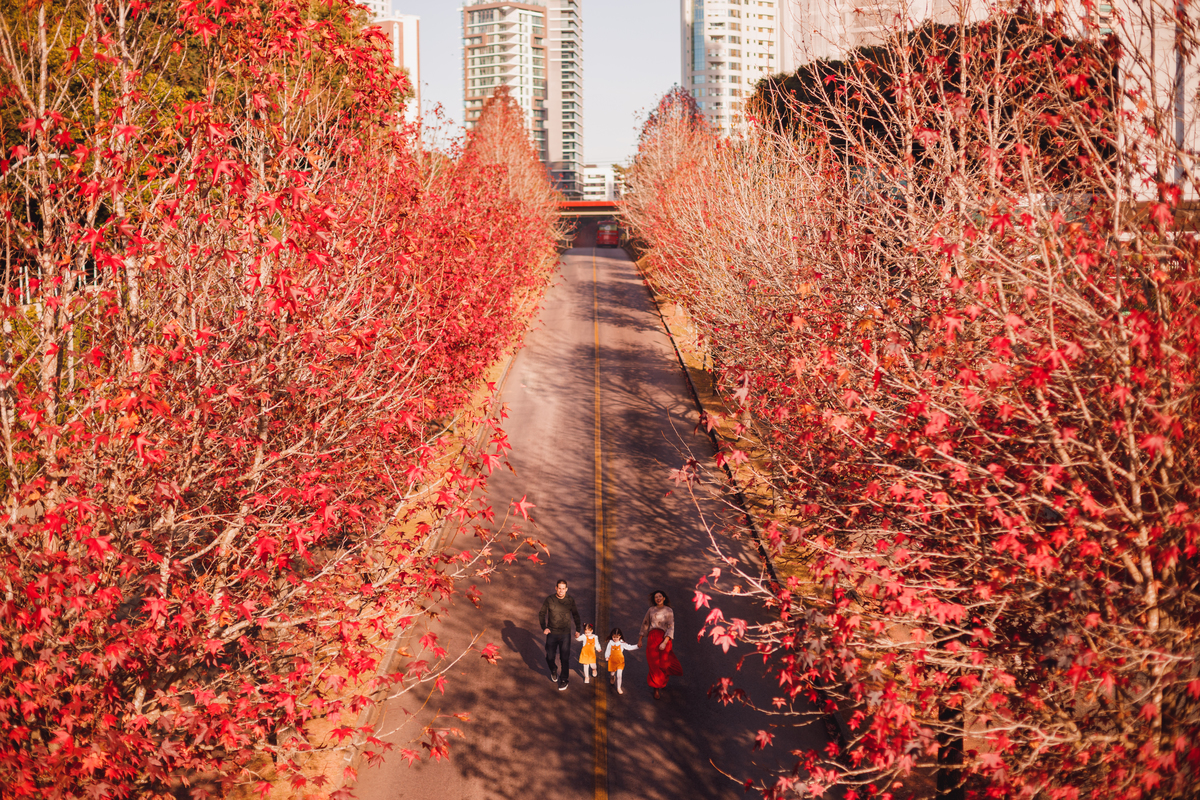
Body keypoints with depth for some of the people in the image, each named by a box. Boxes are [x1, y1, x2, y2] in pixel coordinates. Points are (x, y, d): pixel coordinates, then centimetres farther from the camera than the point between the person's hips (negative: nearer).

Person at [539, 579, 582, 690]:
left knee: (565, 658, 0)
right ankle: (553, 670, 41)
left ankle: (563, 680, 19)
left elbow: (575, 614, 9)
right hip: (552, 634, 0)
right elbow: (542, 614, 0)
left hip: (565, 634, 0)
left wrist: (578, 629, 8)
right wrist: (544, 627, -12)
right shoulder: (549, 600, -10)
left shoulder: (570, 600, -7)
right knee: (549, 657, 8)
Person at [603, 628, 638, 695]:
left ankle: (619, 688, 8)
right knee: (612, 673, 21)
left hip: (620, 662, -1)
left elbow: (629, 647, -10)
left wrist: (637, 646, -22)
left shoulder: (622, 643, -10)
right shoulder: (610, 643, -8)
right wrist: (607, 657, -20)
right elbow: (608, 650, -4)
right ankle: (612, 677, 59)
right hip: (612, 661, 2)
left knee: (619, 675, -8)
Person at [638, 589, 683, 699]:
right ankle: (656, 690, 3)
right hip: (652, 638, 2)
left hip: (664, 638, -2)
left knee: (664, 662, 1)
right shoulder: (651, 610, 10)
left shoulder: (669, 611, 2)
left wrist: (665, 642, -17)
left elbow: (671, 628, -5)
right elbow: (645, 624, 17)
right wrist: (640, 639, 14)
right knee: (654, 663, -3)